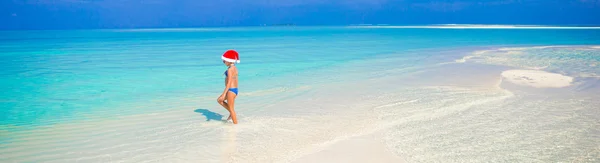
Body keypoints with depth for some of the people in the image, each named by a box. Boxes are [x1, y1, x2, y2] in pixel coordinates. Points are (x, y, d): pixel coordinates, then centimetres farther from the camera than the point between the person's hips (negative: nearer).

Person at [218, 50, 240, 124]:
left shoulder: (230, 69, -17)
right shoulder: (235, 68, 10)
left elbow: (229, 82, -22)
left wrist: (224, 94, -22)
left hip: (231, 90, -10)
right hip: (235, 89, 10)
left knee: (231, 109, 1)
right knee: (219, 100, 21)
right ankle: (231, 113, 19)